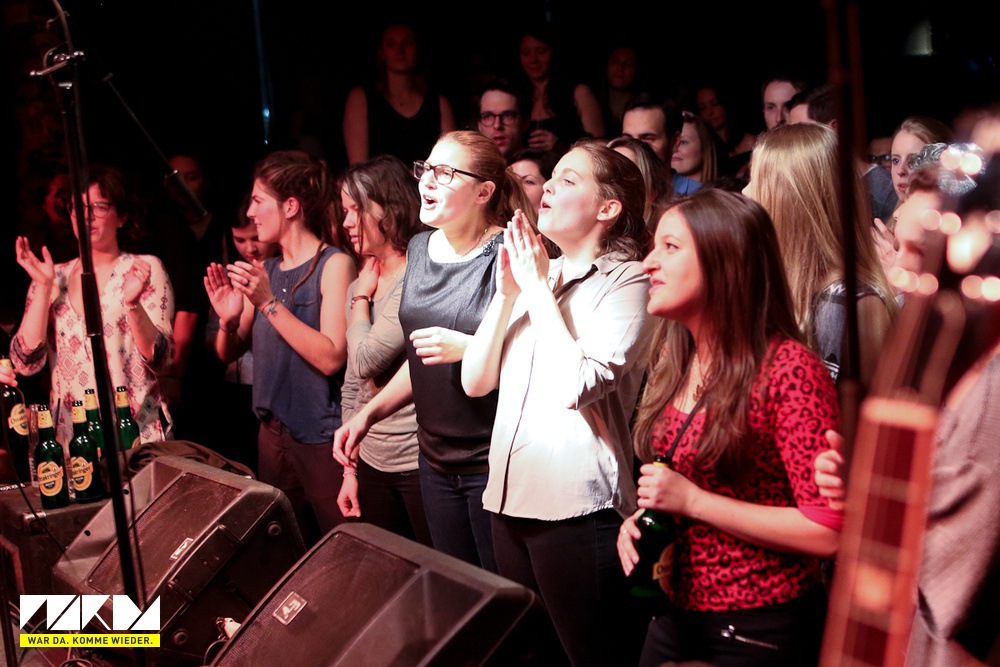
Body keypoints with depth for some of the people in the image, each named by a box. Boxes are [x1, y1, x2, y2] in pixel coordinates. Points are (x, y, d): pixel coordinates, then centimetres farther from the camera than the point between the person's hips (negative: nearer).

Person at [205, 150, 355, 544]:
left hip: (323, 438, -7)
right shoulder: (266, 271, 9)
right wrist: (228, 320, -8)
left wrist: (269, 303, -21)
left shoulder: (333, 264, -10)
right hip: (273, 433, 7)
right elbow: (229, 353, 13)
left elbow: (331, 357, -20)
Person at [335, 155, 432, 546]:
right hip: (371, 465, 8)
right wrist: (350, 470, 15)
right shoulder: (359, 286, 10)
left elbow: (367, 360, -21)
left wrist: (361, 298, -5)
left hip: (422, 465, -8)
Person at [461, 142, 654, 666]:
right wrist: (507, 291, -2)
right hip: (511, 494, 7)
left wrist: (537, 288, -11)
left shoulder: (624, 280, -7)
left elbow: (577, 385, -21)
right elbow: (476, 381, 8)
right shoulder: (528, 273, 13)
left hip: (577, 504, -7)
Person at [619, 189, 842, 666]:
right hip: (676, 615, 7)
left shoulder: (789, 369, -19)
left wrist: (692, 500, -22)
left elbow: (828, 530, -22)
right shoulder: (672, 358, 4)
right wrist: (641, 518, -4)